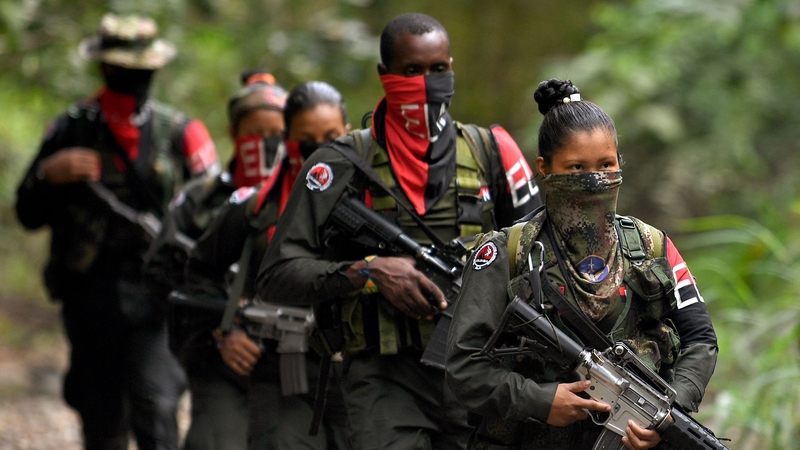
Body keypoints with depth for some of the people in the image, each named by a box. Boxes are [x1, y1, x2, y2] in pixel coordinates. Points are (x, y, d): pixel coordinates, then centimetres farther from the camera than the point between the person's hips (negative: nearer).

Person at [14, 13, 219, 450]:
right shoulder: (70, 131, 5)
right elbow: (29, 215, 7)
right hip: (90, 295, 2)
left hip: (156, 296, -2)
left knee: (156, 407, -17)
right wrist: (48, 175, -13)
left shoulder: (179, 131, 3)